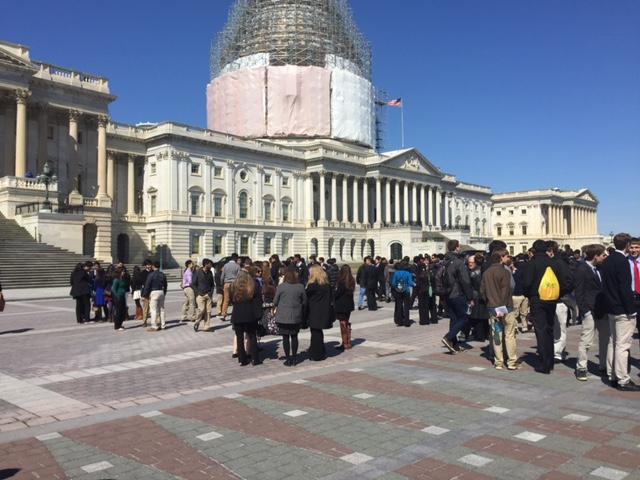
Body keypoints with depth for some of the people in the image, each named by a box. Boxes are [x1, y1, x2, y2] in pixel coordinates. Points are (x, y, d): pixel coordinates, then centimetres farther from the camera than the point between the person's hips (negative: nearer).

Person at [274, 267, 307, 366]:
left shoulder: (281, 287, -11)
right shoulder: (300, 287, -6)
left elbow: (275, 302, -3)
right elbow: (304, 302, 2)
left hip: (283, 317, -2)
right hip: (296, 317, 2)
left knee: (285, 337, 5)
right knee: (294, 336, 12)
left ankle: (288, 359, 8)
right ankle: (294, 358, 17)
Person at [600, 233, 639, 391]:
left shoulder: (607, 261, 10)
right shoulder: (622, 261, -16)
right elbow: (625, 288, -20)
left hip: (611, 308, 9)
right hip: (623, 310, -9)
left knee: (613, 342, 15)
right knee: (622, 345, -5)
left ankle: (612, 376, 22)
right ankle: (623, 381, -1)